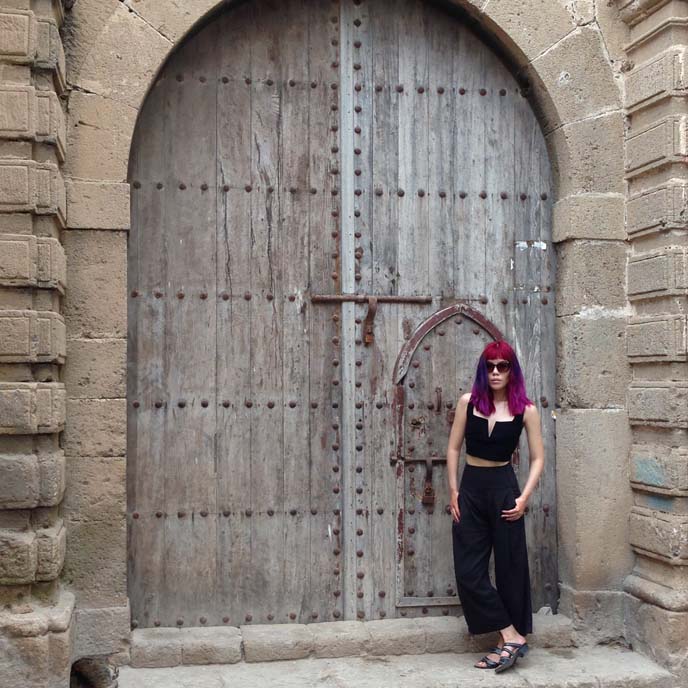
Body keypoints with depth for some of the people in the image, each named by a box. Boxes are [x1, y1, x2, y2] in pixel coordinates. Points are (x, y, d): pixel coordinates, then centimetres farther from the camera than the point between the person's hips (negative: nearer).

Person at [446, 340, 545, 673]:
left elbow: (537, 458, -1)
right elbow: (453, 449, 5)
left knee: (509, 567, 4)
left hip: (503, 489, -3)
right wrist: (453, 491, 0)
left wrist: (524, 497, -10)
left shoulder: (525, 410, -4)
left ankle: (508, 638, 18)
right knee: (468, 571, 0)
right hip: (470, 489, 3)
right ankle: (511, 635, 9)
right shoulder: (468, 402, 1)